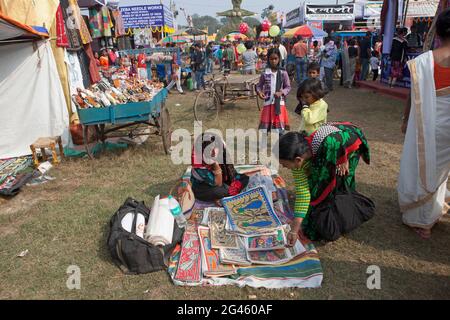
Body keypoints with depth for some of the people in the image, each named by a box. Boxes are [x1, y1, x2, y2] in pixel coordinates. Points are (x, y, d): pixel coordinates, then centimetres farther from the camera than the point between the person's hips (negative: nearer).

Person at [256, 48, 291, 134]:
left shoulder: (283, 73, -2)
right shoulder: (265, 73, -1)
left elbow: (288, 87, 2)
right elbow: (259, 86, 7)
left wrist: (281, 92, -16)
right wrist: (259, 92, -14)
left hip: (280, 103, 0)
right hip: (268, 103, 0)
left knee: (280, 128, 5)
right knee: (264, 127, 3)